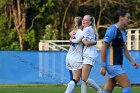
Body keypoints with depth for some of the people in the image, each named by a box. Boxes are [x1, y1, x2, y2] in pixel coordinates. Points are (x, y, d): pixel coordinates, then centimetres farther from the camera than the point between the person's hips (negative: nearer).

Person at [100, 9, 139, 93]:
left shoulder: (123, 32, 15)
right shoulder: (112, 29, -12)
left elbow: (124, 49, 25)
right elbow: (103, 48, -14)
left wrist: (132, 61, 12)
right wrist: (103, 66, -16)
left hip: (118, 65, 9)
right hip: (112, 64, -9)